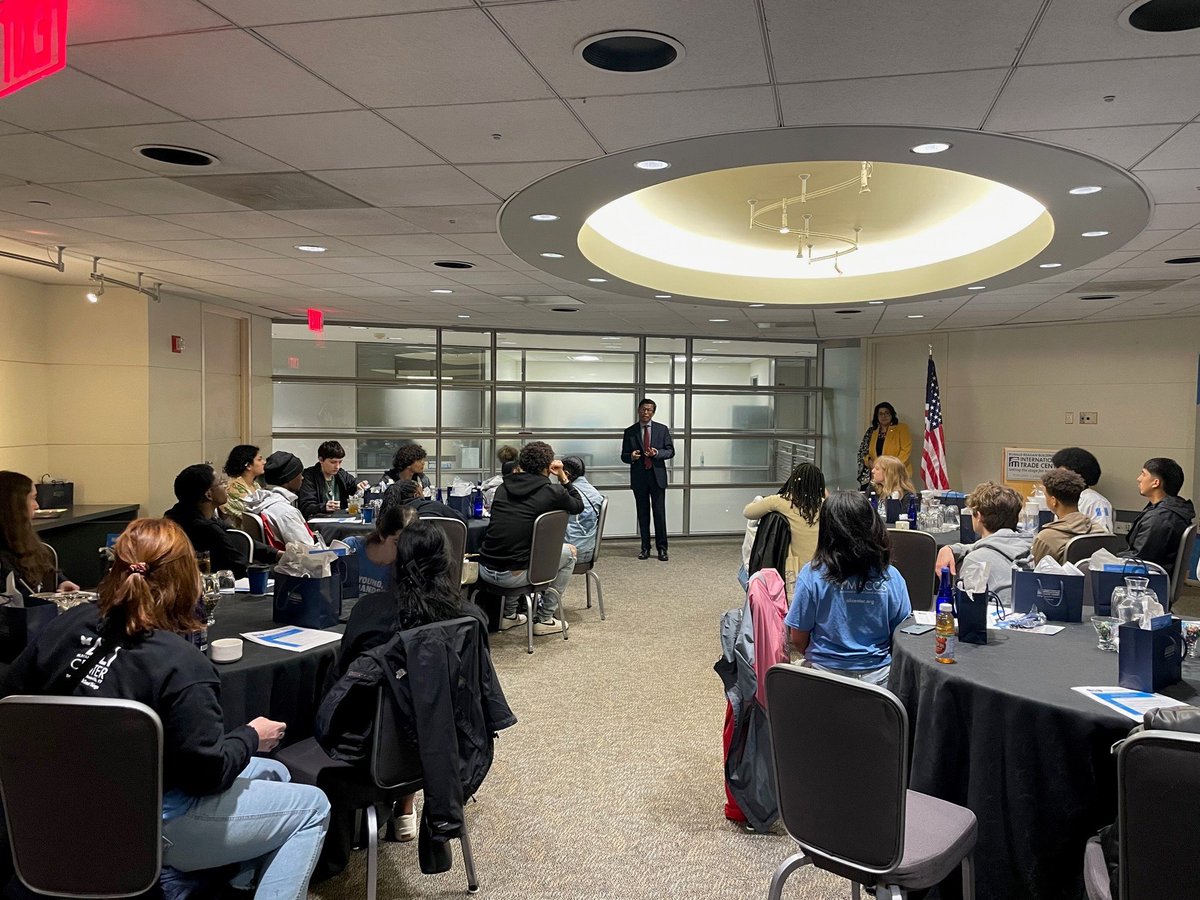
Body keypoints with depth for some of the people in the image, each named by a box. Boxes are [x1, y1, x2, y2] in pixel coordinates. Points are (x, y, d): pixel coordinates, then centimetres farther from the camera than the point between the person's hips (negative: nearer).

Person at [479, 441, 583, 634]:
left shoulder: (503, 487, 9)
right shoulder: (552, 492, -7)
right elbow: (579, 506, 14)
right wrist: (563, 478, 17)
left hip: (485, 570, 6)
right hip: (514, 575, -6)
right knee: (569, 552, 18)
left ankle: (509, 614, 41)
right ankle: (544, 619, 22)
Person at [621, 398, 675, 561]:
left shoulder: (662, 429, 6)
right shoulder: (629, 432, 6)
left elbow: (670, 451, 4)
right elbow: (624, 456, 6)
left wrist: (657, 453, -15)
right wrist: (631, 456, -17)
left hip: (657, 476, -1)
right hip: (639, 477, 1)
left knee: (659, 514, -2)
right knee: (642, 515, 6)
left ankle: (662, 549, 5)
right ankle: (645, 548, 13)